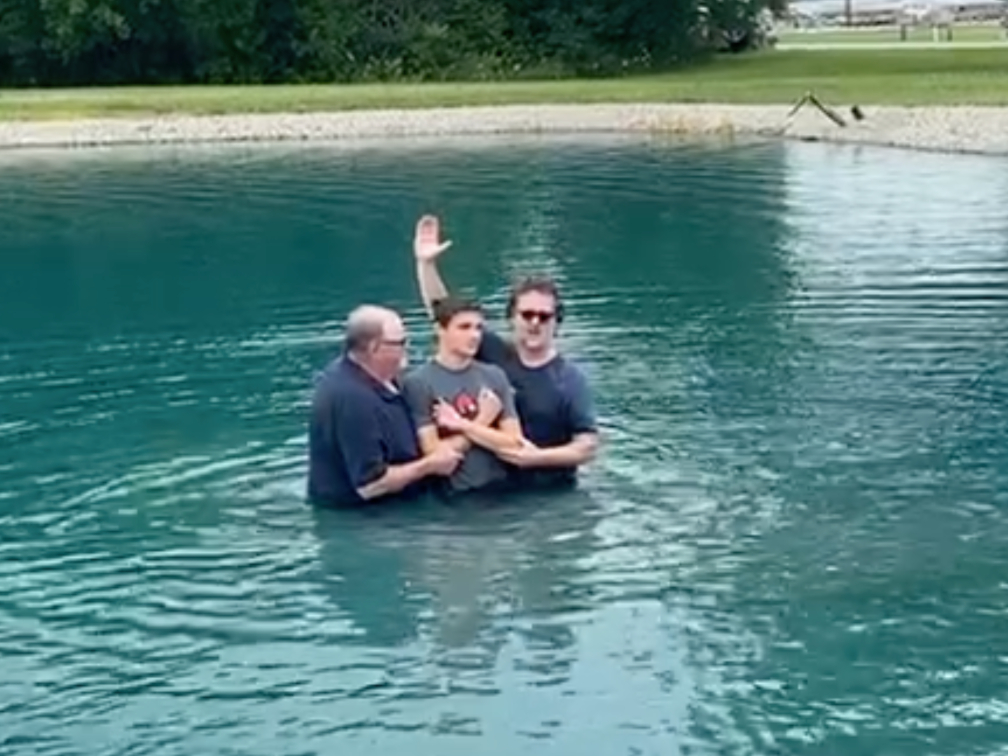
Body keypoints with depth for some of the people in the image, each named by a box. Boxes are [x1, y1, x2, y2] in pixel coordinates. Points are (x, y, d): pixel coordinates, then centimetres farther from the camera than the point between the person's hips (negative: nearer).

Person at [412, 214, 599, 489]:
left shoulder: (570, 379, -5)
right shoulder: (493, 354, 1)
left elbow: (588, 446, -8)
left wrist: (538, 457, -20)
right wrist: (426, 263, -12)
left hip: (550, 495, -2)